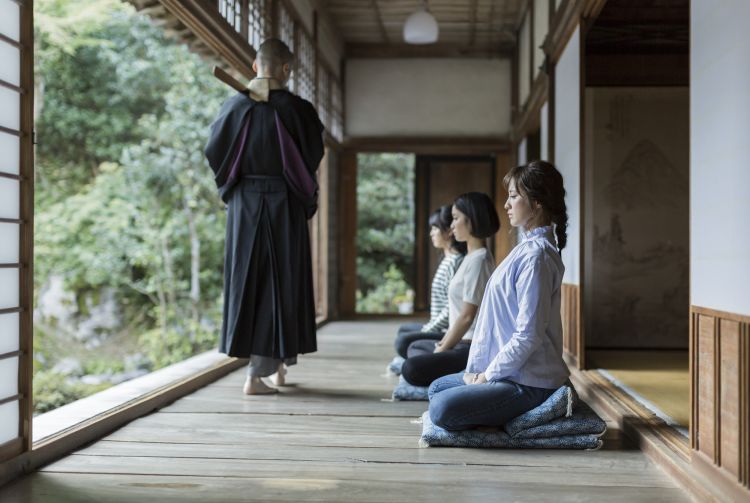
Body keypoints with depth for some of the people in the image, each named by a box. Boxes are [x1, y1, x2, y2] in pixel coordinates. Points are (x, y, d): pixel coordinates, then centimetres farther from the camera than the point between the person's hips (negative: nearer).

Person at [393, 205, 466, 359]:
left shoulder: (456, 262, -19)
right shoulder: (447, 260, 13)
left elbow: (451, 309, -23)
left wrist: (426, 331, -15)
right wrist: (429, 327, 9)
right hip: (440, 328, 11)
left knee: (403, 341, -22)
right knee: (404, 329, 27)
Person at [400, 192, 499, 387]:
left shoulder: (478, 260, -17)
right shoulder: (472, 257, 13)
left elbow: (466, 316, -19)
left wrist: (441, 350, -11)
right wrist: (443, 343, 11)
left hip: (472, 348, -11)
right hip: (464, 342, 11)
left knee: (411, 368, -27)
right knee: (415, 347, 29)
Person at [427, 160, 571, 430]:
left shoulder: (536, 256, -21)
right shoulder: (528, 247, 11)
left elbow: (528, 336, -23)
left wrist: (487, 375, -13)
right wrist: (483, 371, 11)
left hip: (528, 383, -10)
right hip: (511, 371, 10)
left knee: (442, 409, -21)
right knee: (437, 388, 19)